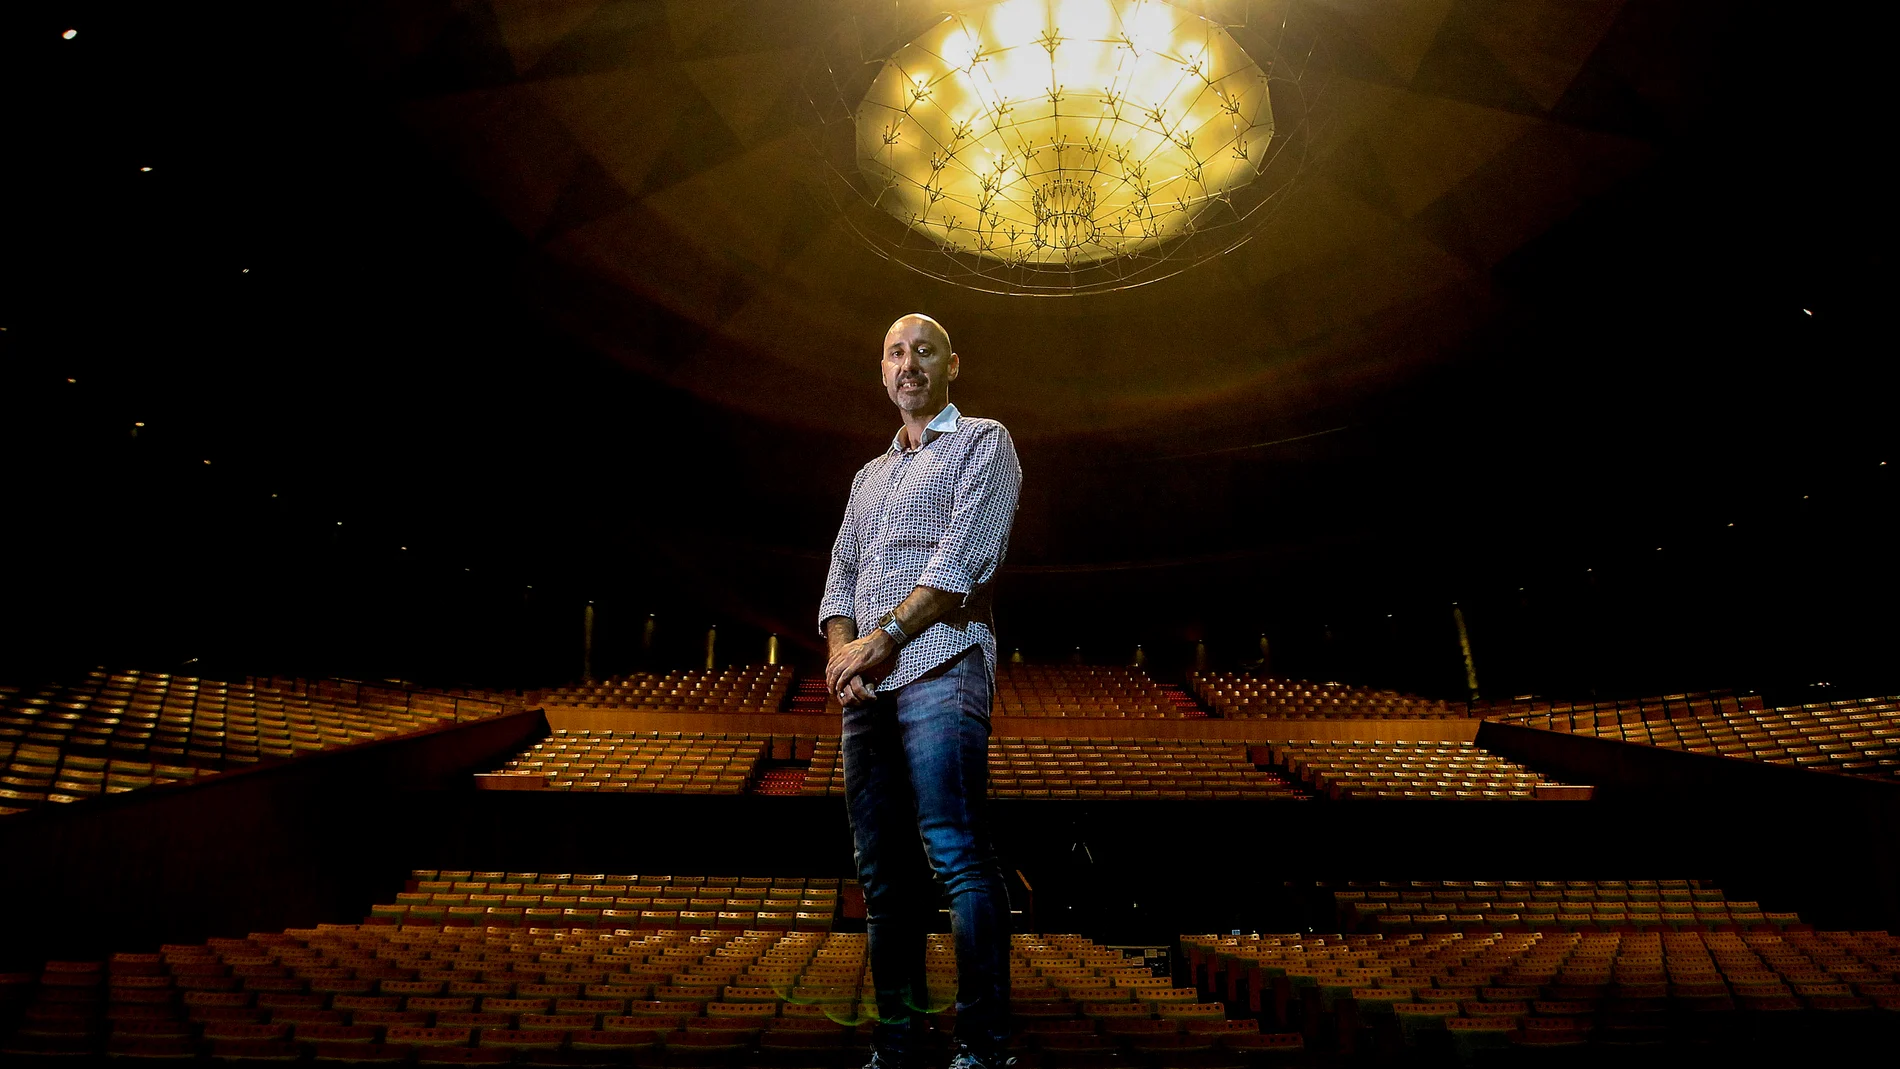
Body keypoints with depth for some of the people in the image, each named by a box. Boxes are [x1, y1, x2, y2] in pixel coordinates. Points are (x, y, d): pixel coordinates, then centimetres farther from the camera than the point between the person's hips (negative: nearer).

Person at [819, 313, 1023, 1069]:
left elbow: (962, 557, -8)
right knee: (883, 868, 7)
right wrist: (840, 650, -2)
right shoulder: (869, 476, 28)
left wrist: (883, 637, -12)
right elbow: (842, 577, 19)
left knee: (956, 856, -12)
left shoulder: (982, 442, 7)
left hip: (940, 671, -7)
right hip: (868, 691, 7)